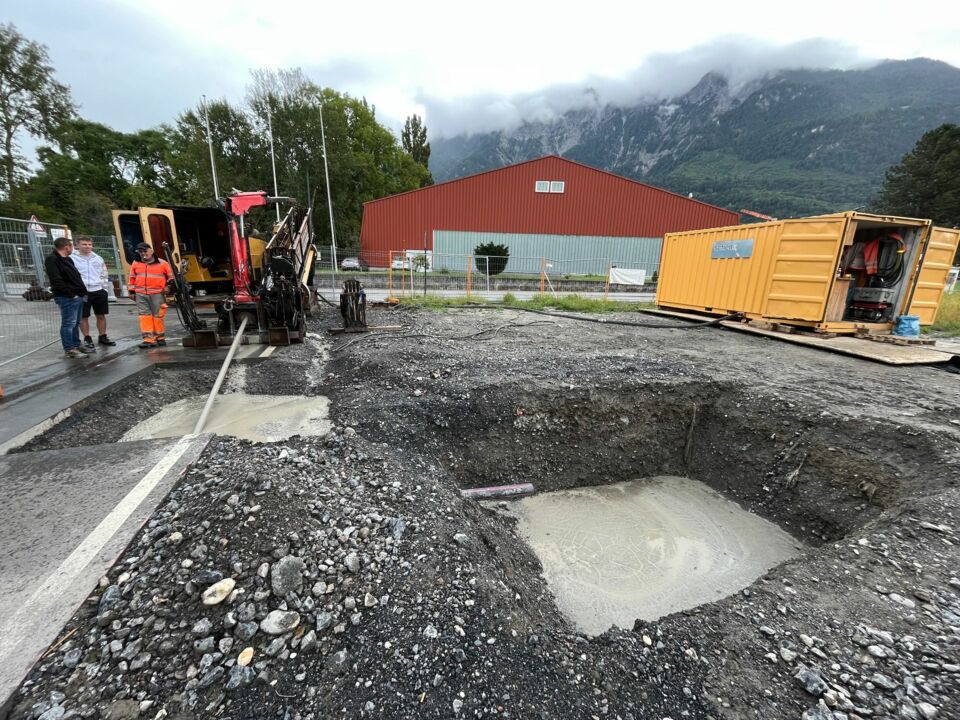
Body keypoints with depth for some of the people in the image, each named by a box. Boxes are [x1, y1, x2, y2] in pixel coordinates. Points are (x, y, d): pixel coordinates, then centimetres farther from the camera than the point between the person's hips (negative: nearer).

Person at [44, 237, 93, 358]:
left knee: (76, 323, 15)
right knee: (68, 324, -6)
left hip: (78, 297, 9)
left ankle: (76, 345, 23)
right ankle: (69, 350, -2)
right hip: (67, 298, -9)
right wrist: (70, 293, -19)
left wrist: (82, 292, 12)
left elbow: (76, 278, 22)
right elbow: (56, 280, -19)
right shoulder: (52, 260, -10)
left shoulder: (67, 259, 18)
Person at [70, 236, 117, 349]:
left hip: (99, 291, 4)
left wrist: (104, 287, 9)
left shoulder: (98, 258, 10)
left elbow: (104, 274, 16)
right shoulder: (72, 258, -4)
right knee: (83, 317, 3)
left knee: (101, 315, 10)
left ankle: (102, 337, 21)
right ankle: (87, 339, 12)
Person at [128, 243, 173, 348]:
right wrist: (132, 289, 18)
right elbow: (132, 277, 20)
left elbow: (170, 275, 10)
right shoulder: (136, 263, 11)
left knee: (158, 316, 2)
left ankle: (160, 338, 14)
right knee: (144, 316, -2)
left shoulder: (162, 263, 1)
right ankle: (148, 339, -2)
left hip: (157, 294, -3)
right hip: (141, 295, 3)